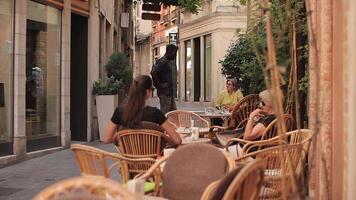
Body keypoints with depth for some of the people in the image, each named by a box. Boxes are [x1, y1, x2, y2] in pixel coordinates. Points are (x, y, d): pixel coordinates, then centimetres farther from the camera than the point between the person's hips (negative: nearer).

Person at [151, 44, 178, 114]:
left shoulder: (167, 62, 16)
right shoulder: (162, 61, -14)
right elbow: (153, 72, -27)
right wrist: (159, 85, -19)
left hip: (169, 92, 10)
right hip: (164, 92, -10)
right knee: (165, 113, -7)